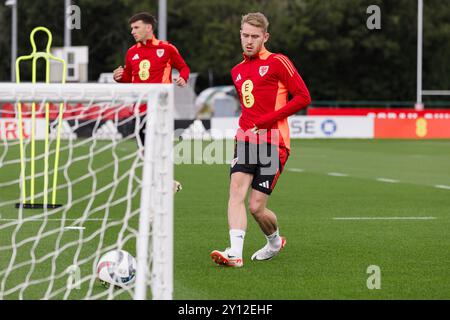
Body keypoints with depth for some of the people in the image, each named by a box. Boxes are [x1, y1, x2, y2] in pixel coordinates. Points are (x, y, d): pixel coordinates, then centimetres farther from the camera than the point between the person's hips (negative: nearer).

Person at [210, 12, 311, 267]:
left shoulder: (277, 63, -4)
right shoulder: (237, 71, 18)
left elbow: (303, 97, -8)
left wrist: (267, 120, -14)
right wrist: (246, 127, 15)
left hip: (273, 143, -6)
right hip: (246, 140, 6)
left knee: (257, 207, -6)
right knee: (237, 189, -19)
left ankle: (275, 241, 26)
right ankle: (235, 253, -27)